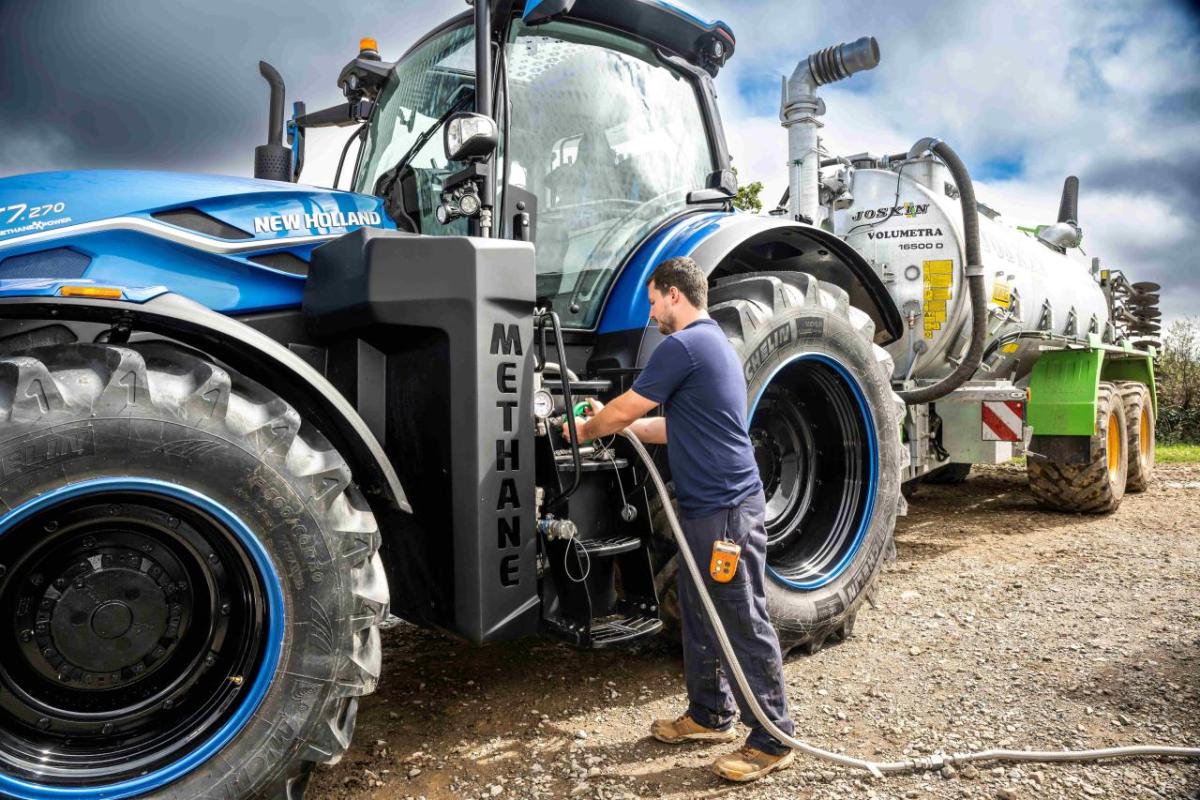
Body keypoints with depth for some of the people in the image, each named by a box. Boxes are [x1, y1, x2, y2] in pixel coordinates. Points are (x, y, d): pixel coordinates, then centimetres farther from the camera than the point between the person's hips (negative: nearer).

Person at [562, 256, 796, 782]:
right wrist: (609, 423, 19)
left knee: (745, 623, -1)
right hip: (704, 505, 11)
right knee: (699, 614, 19)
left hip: (727, 508, -11)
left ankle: (773, 740, 12)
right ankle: (710, 714, 33)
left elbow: (625, 410, -9)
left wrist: (585, 430, 10)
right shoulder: (712, 342, 17)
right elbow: (675, 428, 20)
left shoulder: (682, 346, -15)